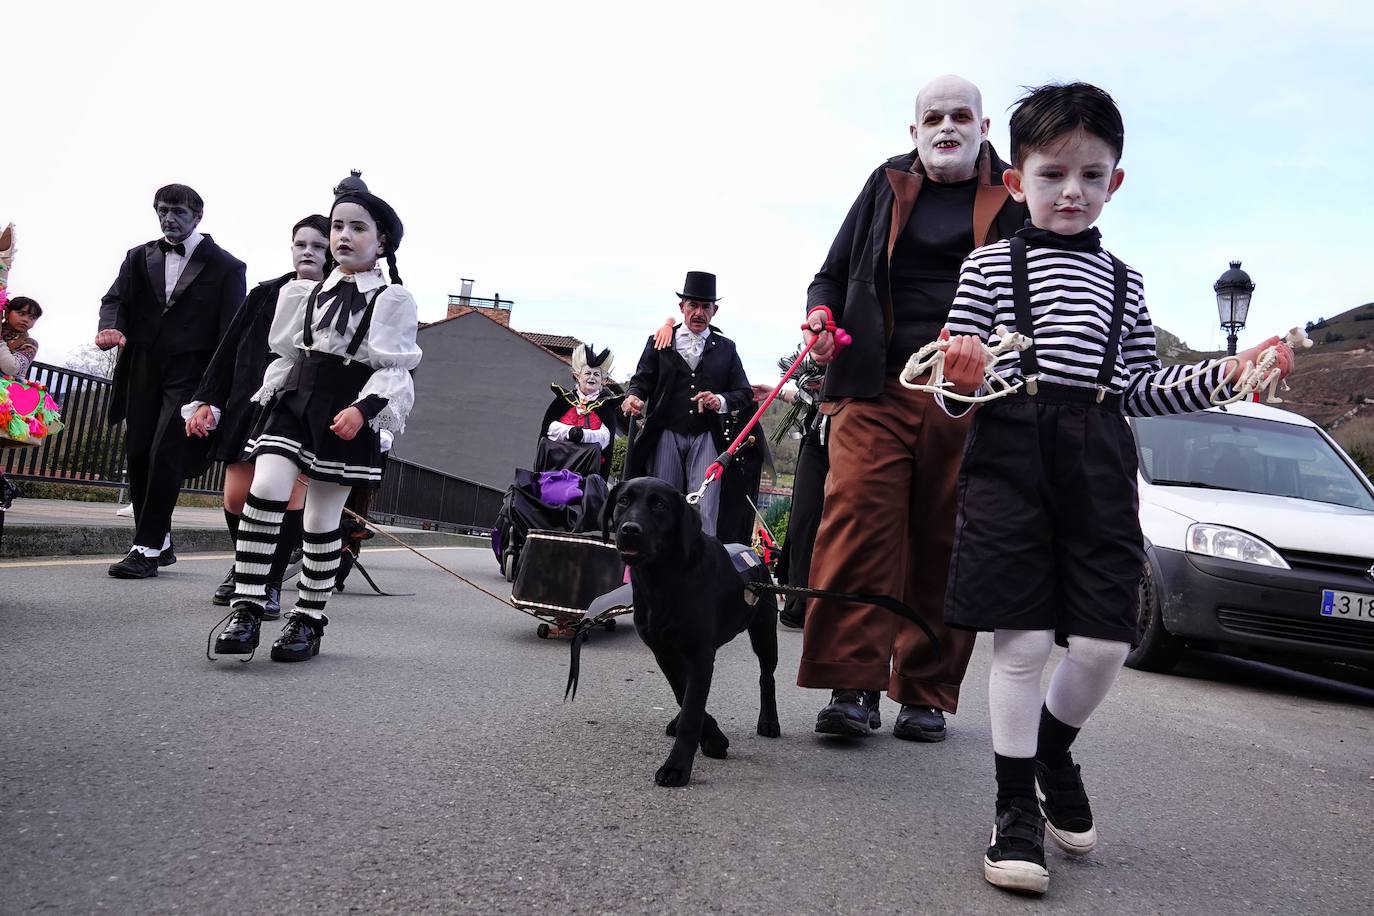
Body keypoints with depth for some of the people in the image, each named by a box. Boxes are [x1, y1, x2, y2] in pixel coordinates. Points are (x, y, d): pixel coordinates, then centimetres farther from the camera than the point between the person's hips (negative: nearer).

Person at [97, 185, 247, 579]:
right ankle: (159, 544, 19)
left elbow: (231, 331, -2)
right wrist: (110, 328, -19)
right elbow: (115, 299, 5)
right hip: (143, 372, 5)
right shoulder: (139, 258, 14)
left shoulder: (225, 266, 1)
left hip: (190, 373, -5)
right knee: (138, 457, 6)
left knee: (165, 455, -13)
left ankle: (148, 548, -5)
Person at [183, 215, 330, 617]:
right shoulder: (263, 295, 12)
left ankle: (270, 584, 8)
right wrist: (206, 401, 8)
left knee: (289, 499, -7)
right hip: (249, 407, 4)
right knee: (236, 499, 3)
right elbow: (228, 351, 13)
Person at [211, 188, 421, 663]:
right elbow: (289, 355, 20)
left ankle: (309, 619, 18)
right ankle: (246, 610, -9)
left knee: (323, 520, 3)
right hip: (296, 399, 4)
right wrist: (266, 402, 15)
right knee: (265, 491, -16)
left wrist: (363, 408, -21)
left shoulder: (393, 300, -1)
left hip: (346, 415, -4)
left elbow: (395, 369, -7)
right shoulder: (307, 293, 15)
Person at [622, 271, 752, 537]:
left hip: (707, 438, 0)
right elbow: (641, 380, 9)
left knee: (704, 511, -10)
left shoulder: (726, 348, 14)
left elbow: (745, 393, 12)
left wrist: (720, 401, -9)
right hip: (665, 435, 0)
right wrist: (633, 396, -14)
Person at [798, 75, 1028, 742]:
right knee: (856, 519, -15)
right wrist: (821, 315, -1)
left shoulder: (1016, 199, 15)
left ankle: (926, 694, 12)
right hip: (877, 388, 1)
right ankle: (854, 684, -9)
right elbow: (834, 272, 22)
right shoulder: (887, 186, 18)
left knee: (944, 543, 1)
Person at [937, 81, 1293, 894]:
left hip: (1099, 461, 4)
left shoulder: (1124, 283, 20)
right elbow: (956, 385, 3)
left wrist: (1229, 371, 6)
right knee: (1023, 639, -4)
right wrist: (961, 379, -20)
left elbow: (1141, 389, 18)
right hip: (1012, 451, -4)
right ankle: (1017, 807, 12)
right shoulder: (990, 265, 7)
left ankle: (1054, 749, 33)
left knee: (1105, 642, 1)